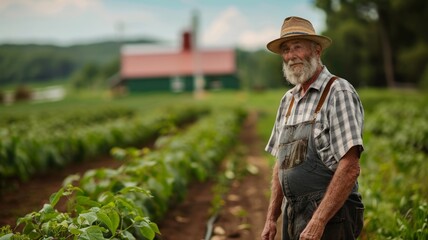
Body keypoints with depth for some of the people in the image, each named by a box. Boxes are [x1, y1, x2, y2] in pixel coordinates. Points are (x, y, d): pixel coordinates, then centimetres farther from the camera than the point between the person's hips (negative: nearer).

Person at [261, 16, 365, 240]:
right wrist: (271, 218, 11)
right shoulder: (288, 100, 12)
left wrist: (318, 221, -21)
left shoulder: (338, 93, -10)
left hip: (329, 214, -7)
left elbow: (350, 168, -17)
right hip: (291, 215, 7)